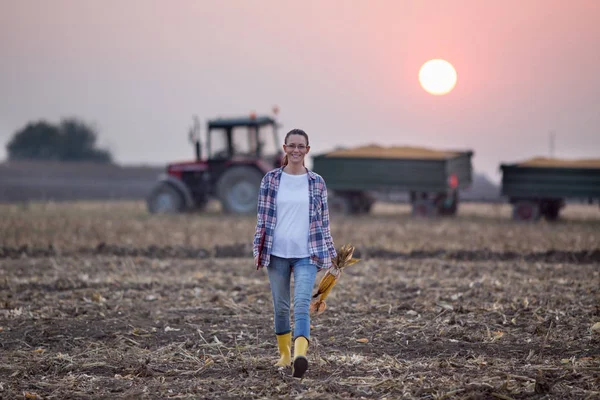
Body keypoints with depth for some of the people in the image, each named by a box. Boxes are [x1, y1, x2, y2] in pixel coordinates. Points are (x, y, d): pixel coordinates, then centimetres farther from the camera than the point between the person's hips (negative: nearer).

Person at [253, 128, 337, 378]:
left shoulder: (316, 182, 5)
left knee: (302, 305, -17)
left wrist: (328, 253, 8)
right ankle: (284, 354, 25)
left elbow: (323, 220, 9)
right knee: (281, 307, 9)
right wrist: (258, 250, 1)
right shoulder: (271, 180, 3)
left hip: (306, 254, -1)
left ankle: (300, 356, -32)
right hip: (277, 253, 1)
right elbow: (263, 217, 5)